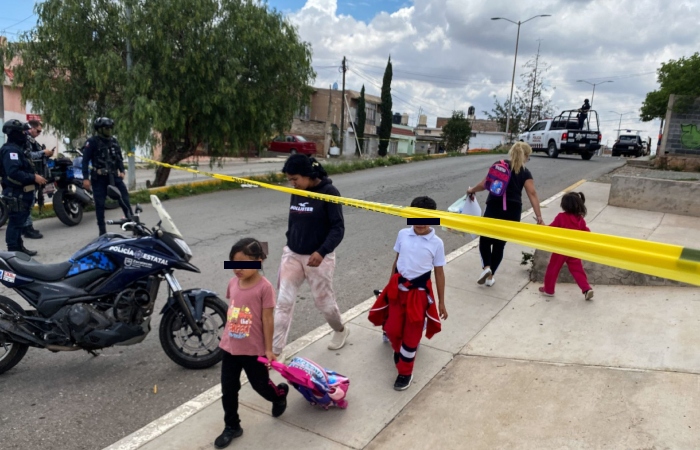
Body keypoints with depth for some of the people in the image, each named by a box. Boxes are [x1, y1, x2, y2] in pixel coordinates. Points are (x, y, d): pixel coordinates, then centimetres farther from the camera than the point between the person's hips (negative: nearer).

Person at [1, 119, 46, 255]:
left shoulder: (17, 148, 19)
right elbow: (13, 172, -29)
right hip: (16, 194, -11)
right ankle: (13, 251, -3)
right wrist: (33, 178, -25)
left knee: (18, 222, 16)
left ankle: (19, 248, 25)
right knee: (15, 222, -7)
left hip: (21, 193, 11)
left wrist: (35, 176, 7)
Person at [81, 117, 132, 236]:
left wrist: (121, 171, 5)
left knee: (125, 198, -4)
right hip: (99, 177, -4)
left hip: (113, 175, 4)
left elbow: (119, 157, 19)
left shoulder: (114, 141, 10)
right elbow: (85, 160, -8)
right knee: (100, 204, 1)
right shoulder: (92, 142, -6)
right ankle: (102, 230, 8)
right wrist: (85, 178, -12)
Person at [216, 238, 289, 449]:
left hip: (254, 349, -5)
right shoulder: (233, 283, -3)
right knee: (228, 389, 11)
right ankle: (232, 427, 30)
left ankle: (280, 393, 47)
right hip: (230, 347, 5)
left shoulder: (264, 287, -20)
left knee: (260, 384, 15)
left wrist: (268, 349, -10)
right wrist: (226, 337, 16)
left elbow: (268, 320, -15)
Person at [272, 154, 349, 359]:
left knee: (323, 300, 10)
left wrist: (322, 252, -29)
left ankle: (340, 330, 40)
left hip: (318, 257, -5)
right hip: (292, 254, 5)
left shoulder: (329, 193, -15)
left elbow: (338, 228, -18)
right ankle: (274, 351, 8)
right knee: (283, 302, 1)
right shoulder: (296, 193, 3)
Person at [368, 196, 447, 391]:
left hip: (419, 292, -2)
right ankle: (400, 350, 43)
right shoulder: (402, 234, -2)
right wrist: (390, 285, 14)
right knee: (392, 329, 8)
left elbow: (439, 273, -2)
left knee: (412, 335, 6)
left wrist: (441, 302, 2)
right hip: (398, 288, 3)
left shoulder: (436, 243, -9)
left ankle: (405, 372, 24)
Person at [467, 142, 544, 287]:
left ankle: (486, 267, -7)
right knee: (500, 244, 14)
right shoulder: (525, 173, 3)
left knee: (485, 239, 16)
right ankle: (490, 276, 18)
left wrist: (472, 190, 18)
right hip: (512, 212, 1)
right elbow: (532, 194, -7)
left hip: (494, 209, -1)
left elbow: (485, 184, -1)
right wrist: (539, 218, -10)